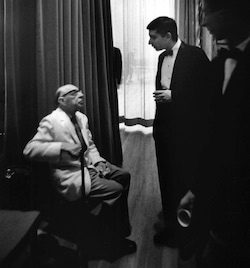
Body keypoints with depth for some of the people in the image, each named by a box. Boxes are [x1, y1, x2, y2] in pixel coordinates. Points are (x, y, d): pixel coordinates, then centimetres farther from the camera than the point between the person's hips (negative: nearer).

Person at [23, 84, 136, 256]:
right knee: (115, 189, -19)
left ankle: (122, 227, 23)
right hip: (71, 177, -9)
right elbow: (29, 149, -22)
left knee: (124, 175, 6)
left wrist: (98, 161, 0)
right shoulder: (51, 122, -15)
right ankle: (118, 240, 2)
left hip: (89, 166, 9)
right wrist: (62, 147, -31)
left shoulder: (81, 117, 10)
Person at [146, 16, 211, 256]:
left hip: (187, 129, -7)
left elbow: (206, 90, -13)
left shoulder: (195, 55, -11)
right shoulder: (162, 57, 11)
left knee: (184, 179, 3)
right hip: (164, 127, 7)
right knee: (166, 177, 13)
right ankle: (170, 223, 30)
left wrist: (173, 96, -18)